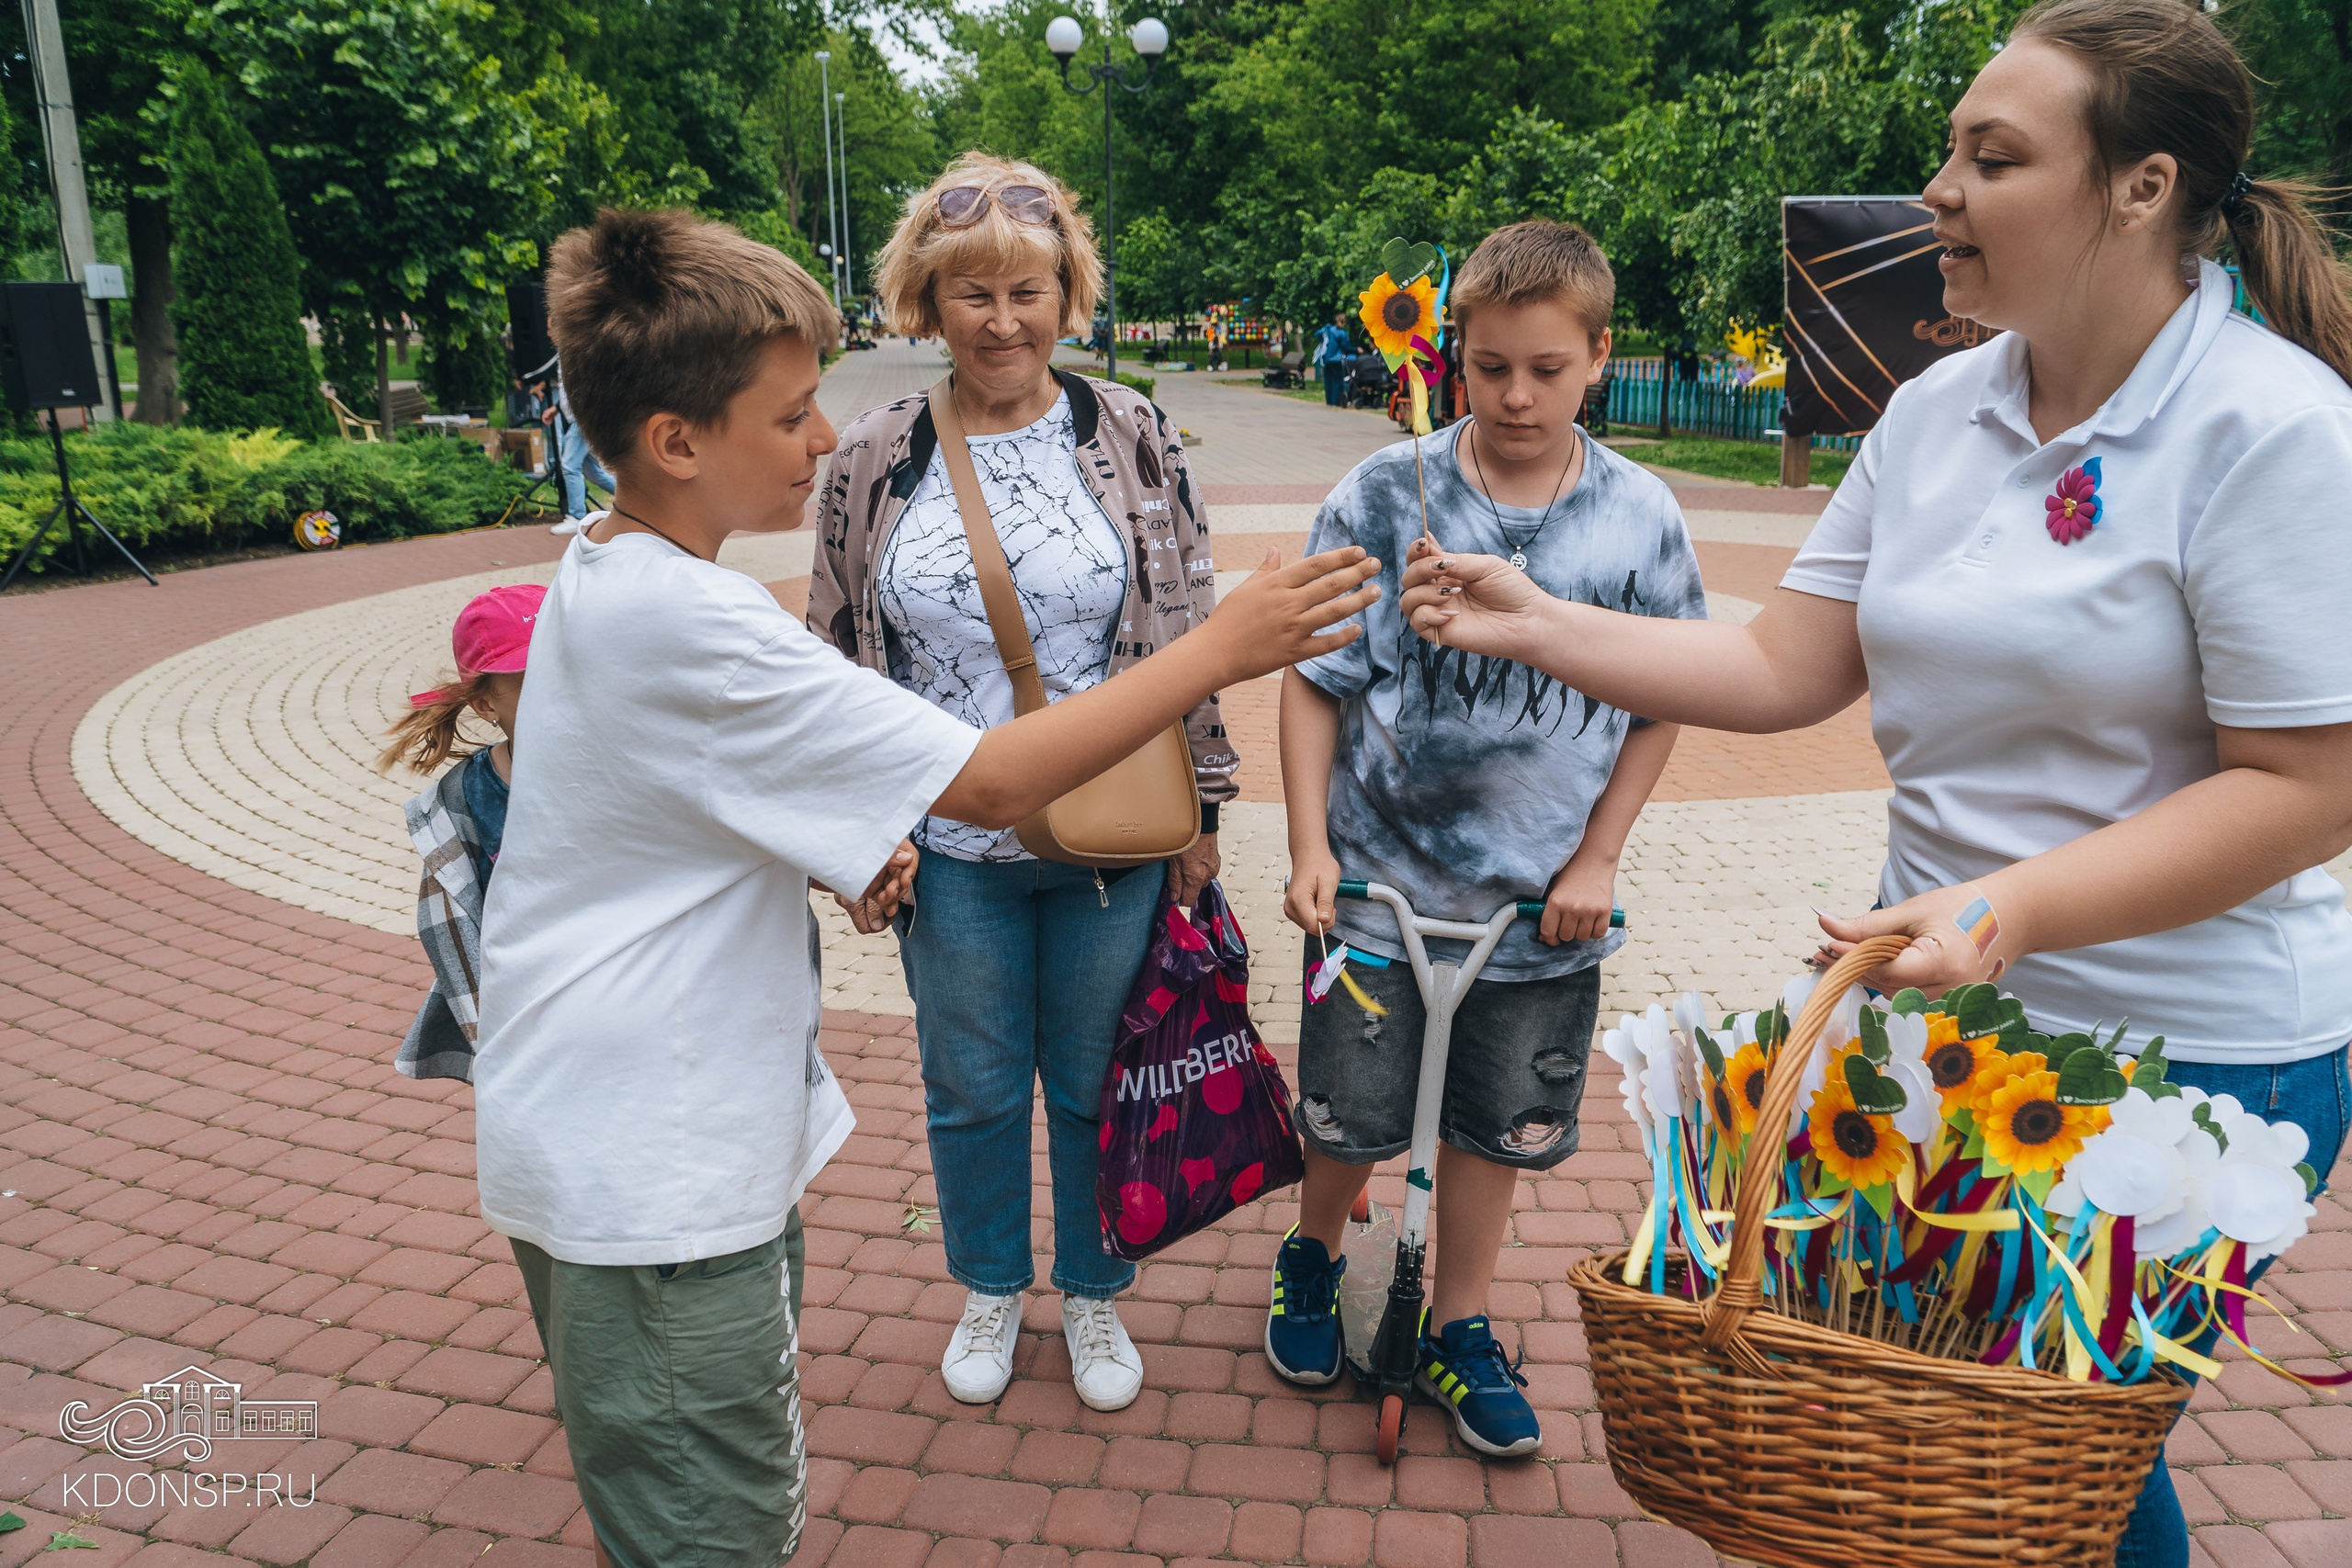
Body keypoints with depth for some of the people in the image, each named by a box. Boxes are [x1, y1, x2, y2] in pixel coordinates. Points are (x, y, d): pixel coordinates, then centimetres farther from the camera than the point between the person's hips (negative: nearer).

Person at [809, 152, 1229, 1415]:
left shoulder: (1132, 436, -3)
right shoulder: (875, 461, -2)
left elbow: (1192, 631, 1)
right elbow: (838, 658, 4)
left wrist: (1200, 810, 0)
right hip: (950, 851, 1)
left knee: (1095, 1084, 15)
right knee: (972, 1090, 16)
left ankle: (1093, 1294, 39)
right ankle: (991, 1288, 42)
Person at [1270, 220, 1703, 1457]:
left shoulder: (1641, 516, -4)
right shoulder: (1384, 496, -9)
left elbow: (1659, 705, 4)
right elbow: (1315, 682, -3)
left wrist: (1596, 858, -1)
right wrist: (1309, 844, -9)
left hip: (1544, 901, 2)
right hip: (1378, 882, -1)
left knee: (1496, 1127, 15)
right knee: (1352, 1117, 11)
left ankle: (1458, 1330, 37)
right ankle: (1312, 1259, 43)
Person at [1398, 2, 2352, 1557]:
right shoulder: (1935, 410, 2)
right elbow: (1786, 667, 0)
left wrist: (2012, 909, -29)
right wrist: (1535, 624, -7)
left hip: (2195, 1049, -6)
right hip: (1950, 1001, 6)